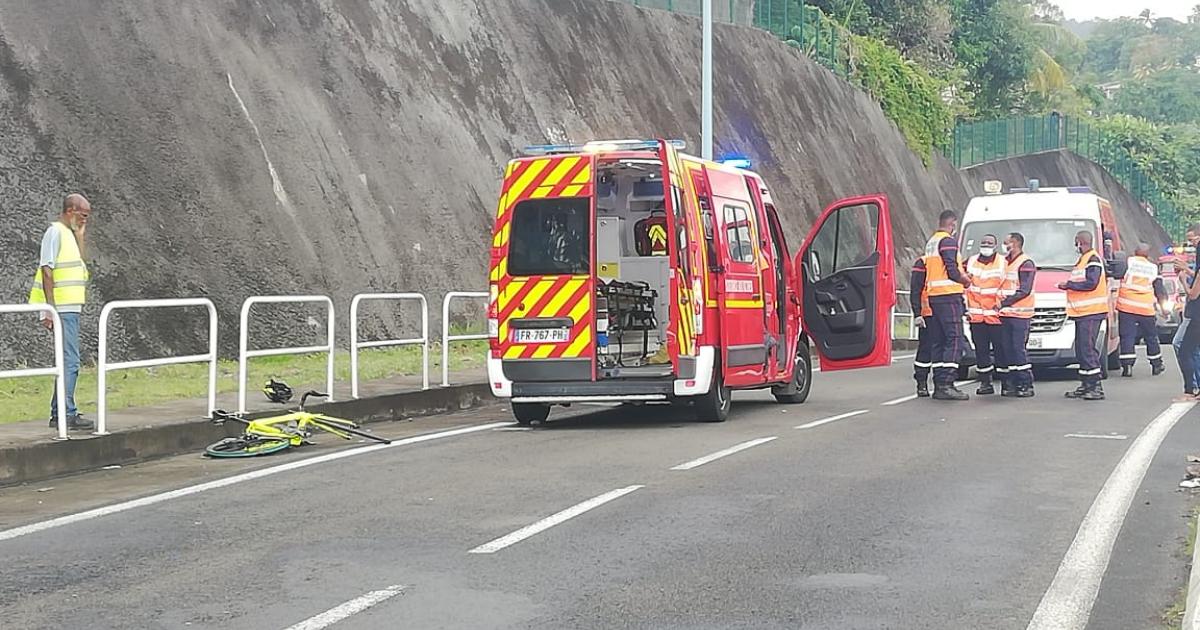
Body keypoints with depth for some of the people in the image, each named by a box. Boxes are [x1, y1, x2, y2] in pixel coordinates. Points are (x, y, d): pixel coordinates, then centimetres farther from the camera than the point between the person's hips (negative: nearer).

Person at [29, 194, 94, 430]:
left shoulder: (68, 233, 18)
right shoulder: (55, 232, -10)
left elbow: (78, 266, 15)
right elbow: (47, 270, -15)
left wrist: (80, 236, 11)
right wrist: (50, 309, -20)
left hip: (71, 309, 10)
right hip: (62, 309, -10)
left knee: (68, 361, 12)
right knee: (70, 361, -12)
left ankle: (58, 413, 17)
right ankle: (68, 414, -12)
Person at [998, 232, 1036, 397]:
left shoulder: (1026, 263, -7)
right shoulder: (1004, 262, 18)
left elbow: (1025, 291, -15)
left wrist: (1005, 302, -20)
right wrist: (1001, 303, 5)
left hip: (1020, 314, -8)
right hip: (1005, 315, 8)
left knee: (1019, 349, -9)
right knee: (1007, 349, 5)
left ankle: (1026, 385, -5)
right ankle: (1011, 384, 9)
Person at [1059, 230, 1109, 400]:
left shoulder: (1093, 259, -11)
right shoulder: (1083, 260, 21)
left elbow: (1091, 283, -20)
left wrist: (1069, 285, -13)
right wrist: (1069, 285, 9)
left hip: (1091, 311, -10)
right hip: (1082, 311, 11)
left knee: (1088, 349, -12)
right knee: (1081, 350, 12)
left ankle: (1096, 388, -12)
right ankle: (1086, 385, 17)